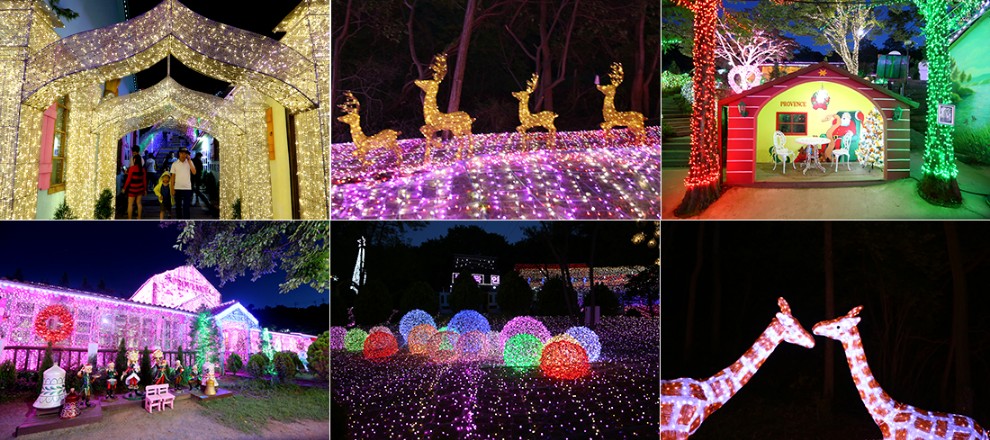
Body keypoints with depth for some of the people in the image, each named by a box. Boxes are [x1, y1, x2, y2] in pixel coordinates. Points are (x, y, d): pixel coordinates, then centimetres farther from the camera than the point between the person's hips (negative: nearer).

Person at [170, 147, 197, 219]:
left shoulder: (189, 162, 2)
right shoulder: (175, 164, 4)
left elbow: (194, 172, -13)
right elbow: (173, 177, 6)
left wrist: (189, 161, -13)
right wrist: (172, 189, 1)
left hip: (187, 188, -1)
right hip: (178, 188, 1)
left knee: (186, 207, -3)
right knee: (178, 207, 8)